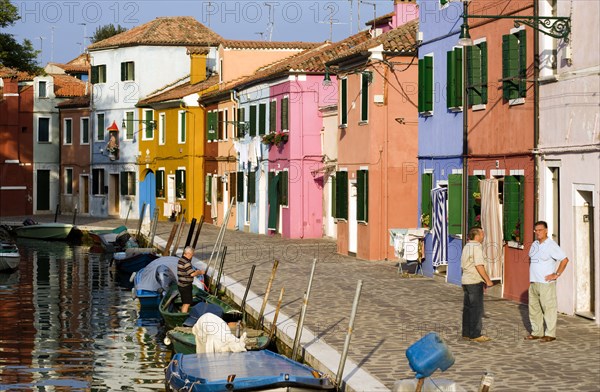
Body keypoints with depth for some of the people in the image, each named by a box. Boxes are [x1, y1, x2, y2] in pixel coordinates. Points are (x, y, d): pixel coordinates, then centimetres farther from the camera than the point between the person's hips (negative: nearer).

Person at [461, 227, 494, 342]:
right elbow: (479, 266, -21)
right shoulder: (476, 247, -15)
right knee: (477, 309, -6)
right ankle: (475, 334, -7)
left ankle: (466, 333, 15)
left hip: (466, 281, 9)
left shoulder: (466, 247, 14)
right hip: (475, 282, -9)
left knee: (467, 308, 12)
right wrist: (487, 280, -14)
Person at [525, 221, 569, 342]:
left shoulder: (551, 245, -10)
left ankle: (550, 334, -1)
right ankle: (536, 332, 20)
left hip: (546, 283, -8)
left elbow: (564, 260, -13)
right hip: (533, 282, 8)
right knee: (534, 308, 12)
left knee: (549, 308, -5)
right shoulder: (534, 245, 13)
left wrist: (556, 274, -13)